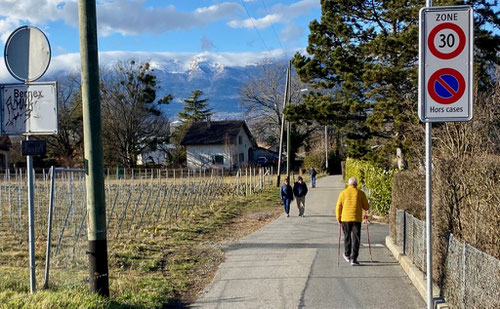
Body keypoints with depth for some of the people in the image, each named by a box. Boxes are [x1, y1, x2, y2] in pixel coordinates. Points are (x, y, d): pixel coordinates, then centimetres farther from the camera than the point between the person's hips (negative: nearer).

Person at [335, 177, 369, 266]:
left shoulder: (343, 193, 3)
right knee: (356, 239, 1)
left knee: (347, 237, 18)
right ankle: (353, 259, -5)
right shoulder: (360, 193, 1)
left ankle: (347, 255, 32)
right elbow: (366, 207, 3)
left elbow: (338, 207, 2)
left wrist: (338, 218, 13)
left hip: (345, 218, 1)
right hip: (357, 219, -1)